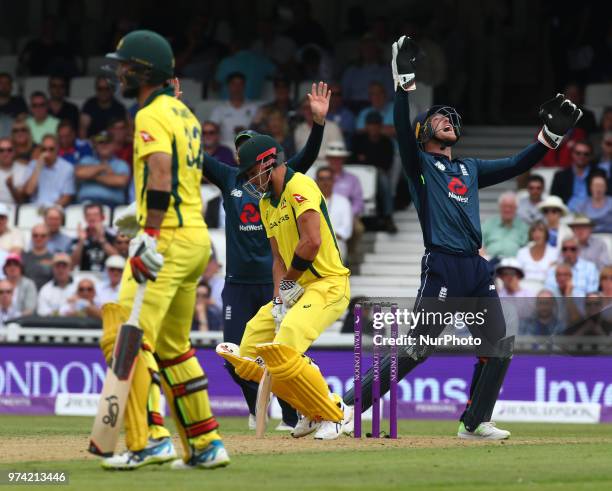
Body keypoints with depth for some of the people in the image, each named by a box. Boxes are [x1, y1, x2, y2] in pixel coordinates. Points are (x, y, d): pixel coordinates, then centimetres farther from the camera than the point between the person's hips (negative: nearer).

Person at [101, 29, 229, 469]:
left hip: (168, 238, -10)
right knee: (172, 347, 17)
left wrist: (150, 236, -29)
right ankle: (206, 445, 16)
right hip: (197, 237, 10)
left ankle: (149, 440, -19)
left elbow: (161, 175, -23)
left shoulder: (152, 116, -10)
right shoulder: (184, 114, 19)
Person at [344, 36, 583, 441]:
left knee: (499, 346, 4)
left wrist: (551, 135, 12)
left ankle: (474, 423, 13)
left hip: (477, 268, 7)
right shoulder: (419, 163, 7)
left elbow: (517, 165, 22)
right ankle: (344, 408, -9)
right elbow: (403, 131, -12)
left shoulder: (470, 169, 24)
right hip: (442, 267, -7)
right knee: (414, 349, -12)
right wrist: (405, 83, -21)